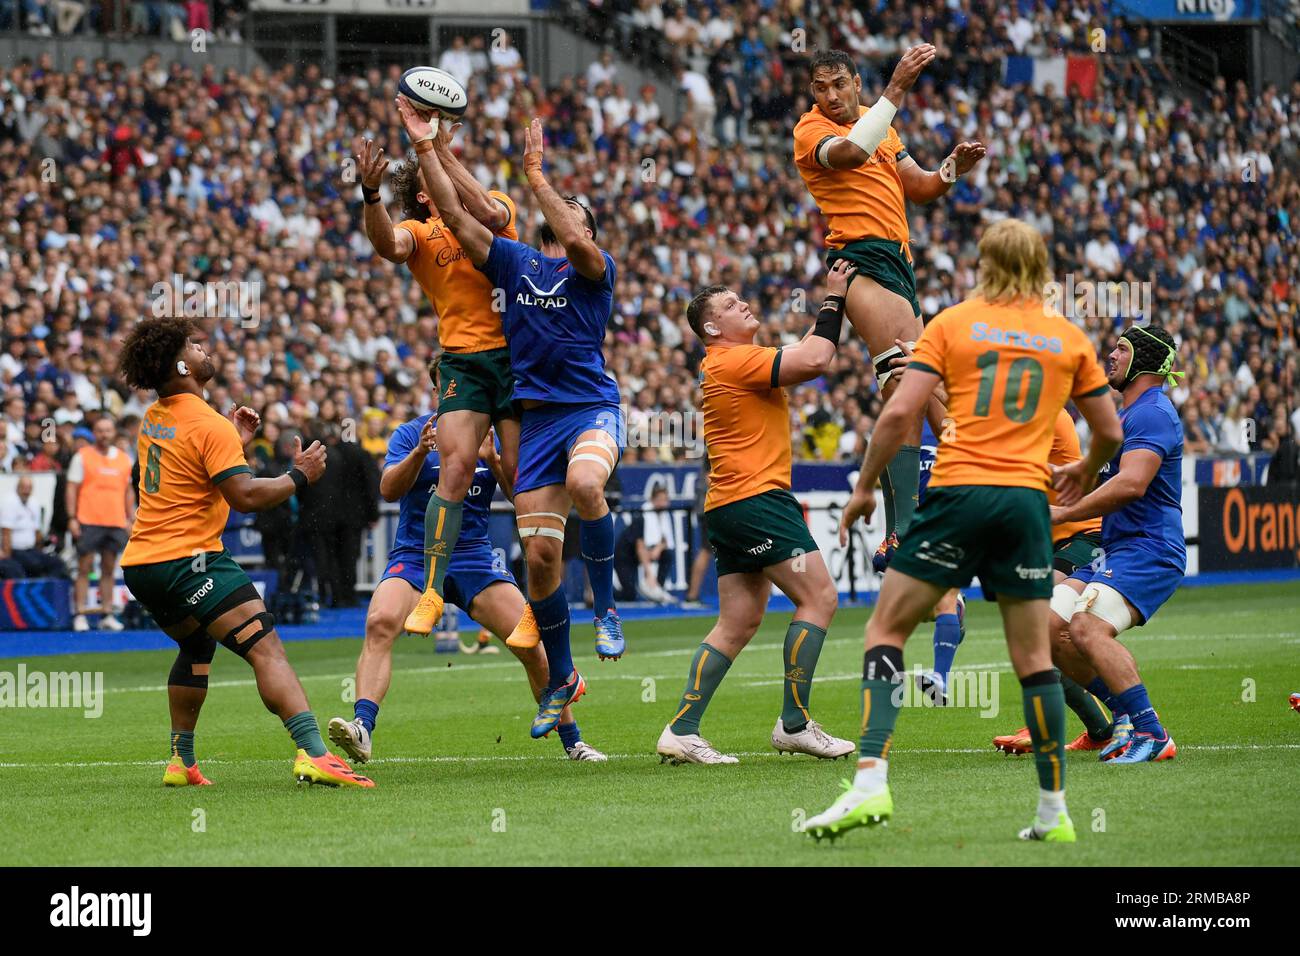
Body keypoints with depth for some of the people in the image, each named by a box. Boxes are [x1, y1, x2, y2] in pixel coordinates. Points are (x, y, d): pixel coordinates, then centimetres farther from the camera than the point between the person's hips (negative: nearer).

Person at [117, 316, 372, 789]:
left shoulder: (152, 419, 13)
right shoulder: (209, 426, -14)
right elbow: (245, 495, -21)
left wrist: (235, 442, 24)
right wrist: (299, 476, -7)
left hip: (141, 564, 9)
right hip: (187, 560, -9)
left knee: (197, 648, 30)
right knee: (266, 647, -17)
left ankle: (181, 762, 29)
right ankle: (312, 753, -33)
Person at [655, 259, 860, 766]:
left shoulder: (733, 361, 21)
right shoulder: (734, 360, -11)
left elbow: (806, 357, 26)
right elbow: (813, 362, -18)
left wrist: (833, 302, 19)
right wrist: (833, 300, -9)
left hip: (731, 509, 10)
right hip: (755, 500, -10)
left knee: (737, 625, 8)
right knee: (818, 596, -11)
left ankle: (681, 730, 4)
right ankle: (794, 722, -13)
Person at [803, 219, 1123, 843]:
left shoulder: (952, 324, 5)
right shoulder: (1069, 338, 12)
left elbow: (900, 412, -4)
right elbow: (1110, 432, 18)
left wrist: (865, 486, 6)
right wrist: (1085, 472, 39)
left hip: (959, 492, -2)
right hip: (1027, 500, 2)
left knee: (886, 630, 4)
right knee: (1033, 659, 10)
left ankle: (870, 781, -13)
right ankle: (1054, 811, 12)